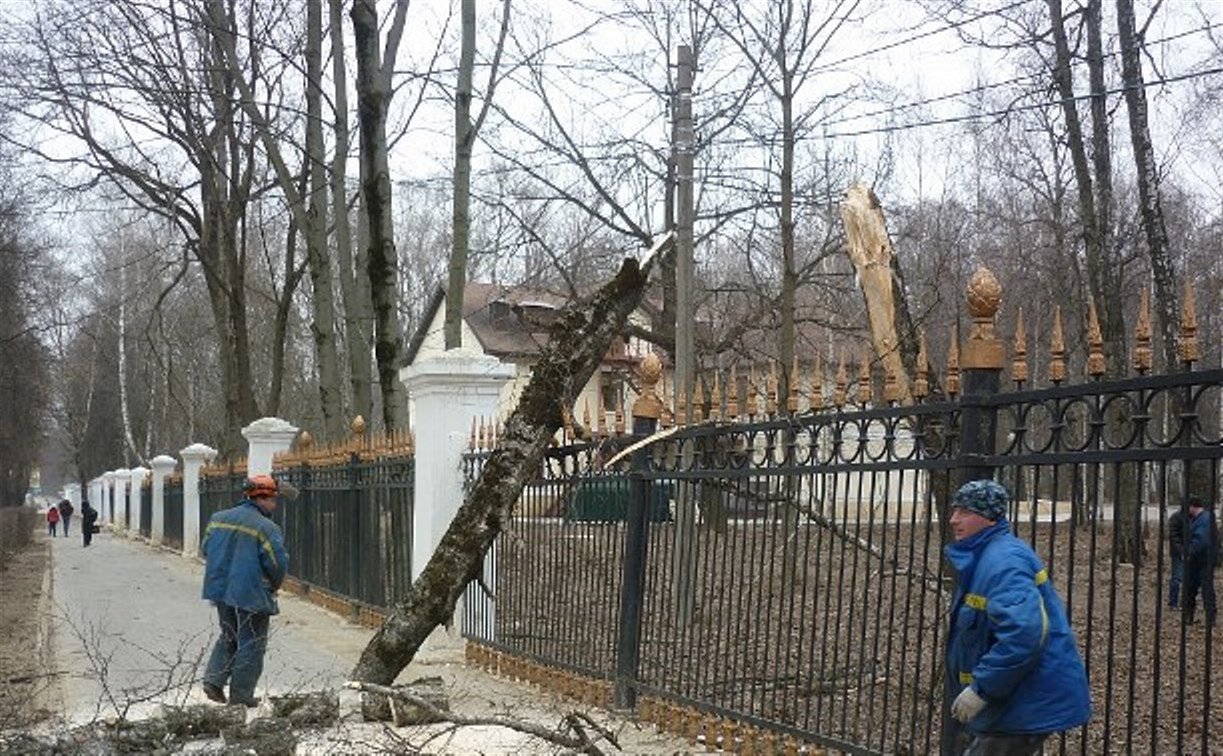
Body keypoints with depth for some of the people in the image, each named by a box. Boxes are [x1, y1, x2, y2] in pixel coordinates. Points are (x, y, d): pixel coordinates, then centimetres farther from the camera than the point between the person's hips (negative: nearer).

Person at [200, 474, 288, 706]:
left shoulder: (218, 518, 5)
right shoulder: (266, 528, -17)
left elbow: (206, 550, 12)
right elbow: (278, 563, -17)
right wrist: (274, 586, 3)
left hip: (221, 591, 7)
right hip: (251, 596, -7)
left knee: (229, 637, 23)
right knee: (251, 644, 5)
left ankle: (214, 679, 12)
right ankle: (241, 695, 9)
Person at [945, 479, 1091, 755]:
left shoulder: (1003, 561, -23)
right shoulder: (981, 557, 11)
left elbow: (1023, 633, -34)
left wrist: (981, 688, -29)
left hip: (1030, 703, -11)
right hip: (1012, 697, 11)